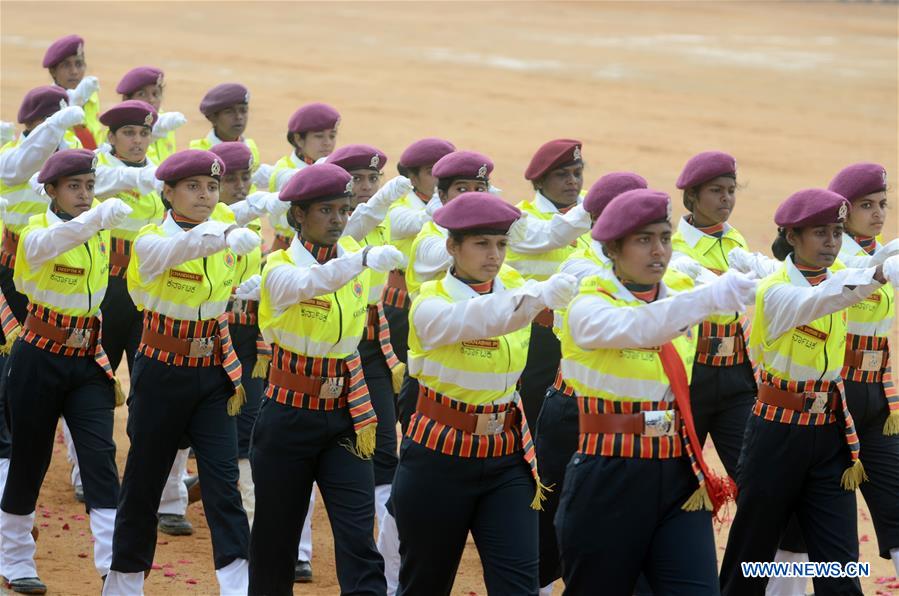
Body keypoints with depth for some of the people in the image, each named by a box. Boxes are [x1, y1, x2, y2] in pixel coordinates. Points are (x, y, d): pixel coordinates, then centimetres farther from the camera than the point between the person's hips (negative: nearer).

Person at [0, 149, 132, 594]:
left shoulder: (101, 234, 3)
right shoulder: (36, 234, -16)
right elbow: (51, 242, -40)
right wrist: (96, 217, -55)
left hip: (87, 360, 4)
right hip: (39, 359, -4)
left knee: (100, 457, -8)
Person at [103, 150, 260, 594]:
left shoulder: (225, 239, 2)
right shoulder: (151, 241, -14)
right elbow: (176, 250, -40)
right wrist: (226, 237, -60)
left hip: (213, 376, 3)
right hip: (162, 375, -3)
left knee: (223, 482, -8)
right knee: (143, 480, 7)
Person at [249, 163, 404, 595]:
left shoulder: (352, 254, 3)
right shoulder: (280, 269, -13)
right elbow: (310, 284, -38)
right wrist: (365, 260, -55)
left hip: (344, 417, 3)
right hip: (289, 418, -3)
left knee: (359, 535, -8)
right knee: (276, 535, 8)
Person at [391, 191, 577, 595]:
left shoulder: (516, 292, 3)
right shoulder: (431, 304, -15)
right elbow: (471, 319, -37)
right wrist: (539, 297, -54)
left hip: (507, 460, 3)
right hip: (437, 465, -3)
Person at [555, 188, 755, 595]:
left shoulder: (679, 306, 11)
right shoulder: (589, 308, -9)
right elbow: (635, 329, -32)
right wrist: (710, 295, -44)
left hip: (679, 476, 5)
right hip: (608, 480, -4)